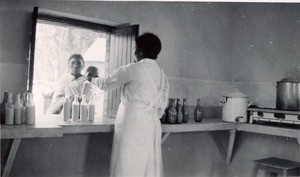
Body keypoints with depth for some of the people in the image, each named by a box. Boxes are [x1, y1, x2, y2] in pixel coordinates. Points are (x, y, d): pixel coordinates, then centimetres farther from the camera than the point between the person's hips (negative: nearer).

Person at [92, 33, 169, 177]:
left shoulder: (132, 69, -7)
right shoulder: (162, 75, 9)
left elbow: (107, 84, 4)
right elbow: (162, 105, 11)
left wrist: (94, 80, 23)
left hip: (132, 124, -6)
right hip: (153, 125, 6)